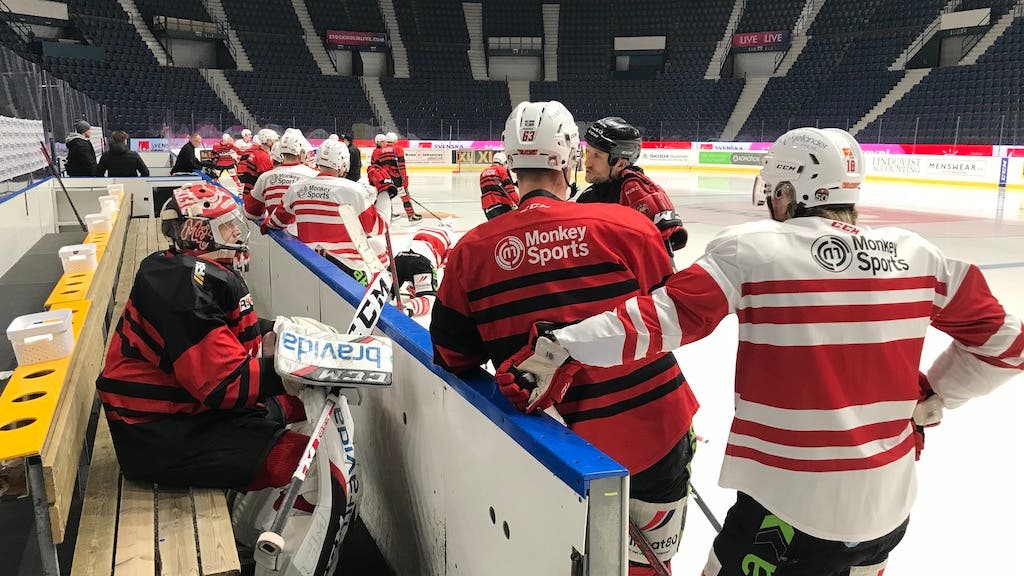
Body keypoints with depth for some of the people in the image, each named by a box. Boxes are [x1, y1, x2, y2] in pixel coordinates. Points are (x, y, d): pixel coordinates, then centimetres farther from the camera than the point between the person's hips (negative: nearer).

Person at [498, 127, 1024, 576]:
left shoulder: (753, 248, -15)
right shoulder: (917, 256, -1)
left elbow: (663, 317, -23)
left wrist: (556, 350, -21)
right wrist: (930, 397, 15)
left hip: (789, 504, -5)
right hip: (891, 504, 5)